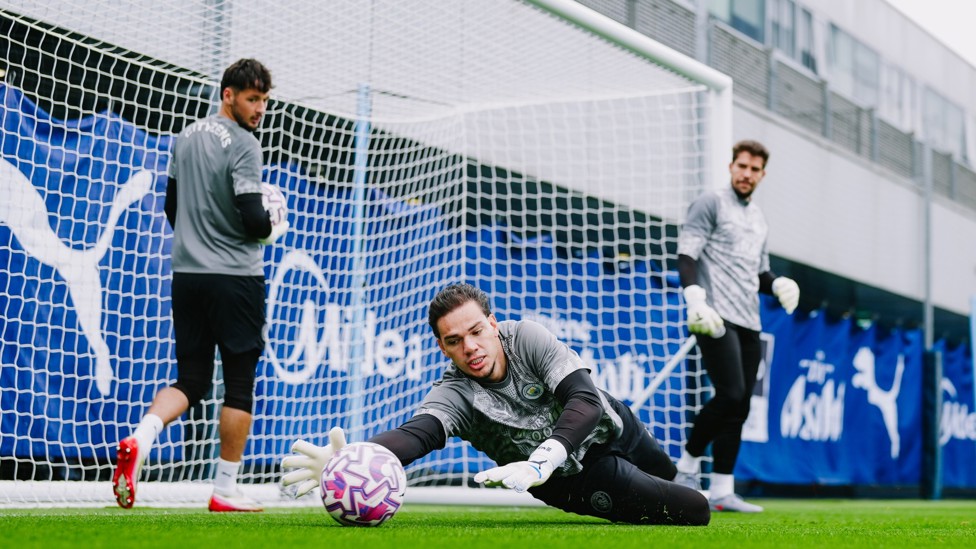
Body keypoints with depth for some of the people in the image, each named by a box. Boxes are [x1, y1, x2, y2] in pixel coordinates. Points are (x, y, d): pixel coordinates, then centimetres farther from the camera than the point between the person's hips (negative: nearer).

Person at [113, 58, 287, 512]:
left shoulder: (187, 136, 12)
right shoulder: (243, 144, -11)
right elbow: (252, 218, -18)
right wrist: (274, 229, 3)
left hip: (186, 274, 7)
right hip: (235, 277, -7)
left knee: (191, 380, 12)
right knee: (239, 385, 4)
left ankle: (140, 438, -15)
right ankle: (225, 491, 8)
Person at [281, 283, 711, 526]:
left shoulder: (526, 337, -28)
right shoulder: (454, 394, -30)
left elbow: (585, 400, -38)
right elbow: (416, 433, -50)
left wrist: (541, 461, -55)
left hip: (606, 426, 3)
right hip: (576, 477, -3)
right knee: (694, 512, -7)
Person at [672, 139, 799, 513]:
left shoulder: (757, 218, 22)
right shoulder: (711, 203, 0)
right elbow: (686, 255, -9)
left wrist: (779, 284, 6)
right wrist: (696, 301, -23)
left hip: (748, 323, 7)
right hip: (717, 318, -7)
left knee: (739, 407, 3)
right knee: (730, 395, -19)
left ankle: (721, 491, 6)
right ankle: (688, 462, 0)